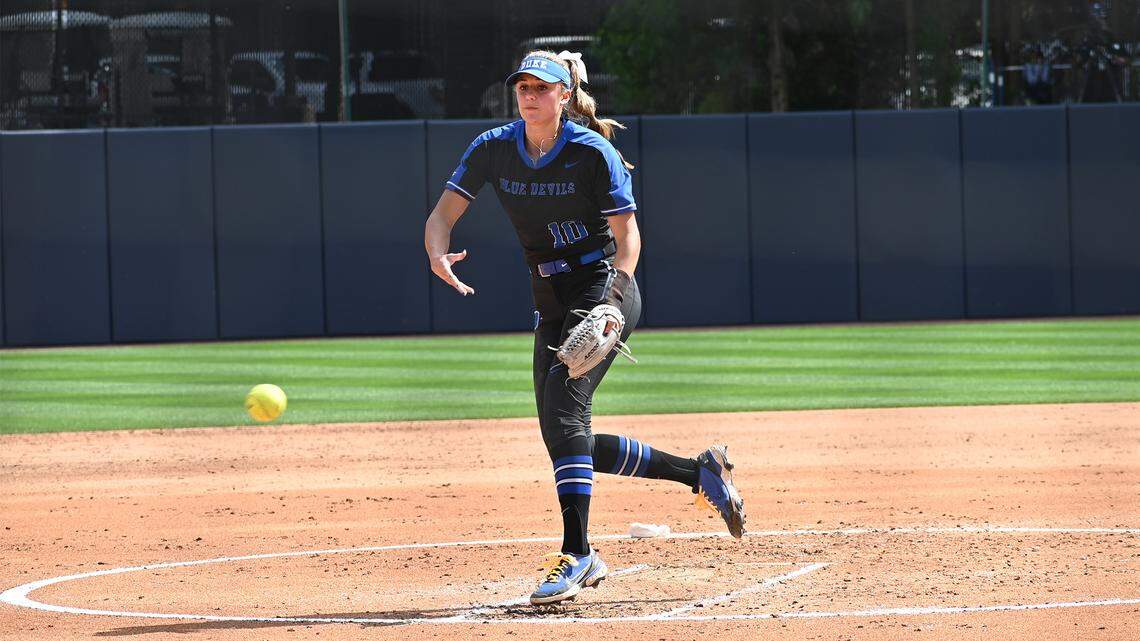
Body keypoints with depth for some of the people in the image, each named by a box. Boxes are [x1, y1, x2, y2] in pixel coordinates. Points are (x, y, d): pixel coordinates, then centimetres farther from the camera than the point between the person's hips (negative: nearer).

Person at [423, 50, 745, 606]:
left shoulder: (592, 152, -12)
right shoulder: (494, 149, 2)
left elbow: (628, 234, -10)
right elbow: (443, 213, -2)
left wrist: (613, 299, -26)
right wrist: (438, 255, -25)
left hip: (604, 289, -7)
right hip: (551, 305, 7)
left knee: (562, 403, -25)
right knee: (569, 439, 5)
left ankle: (576, 553, -27)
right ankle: (698, 472, 21)